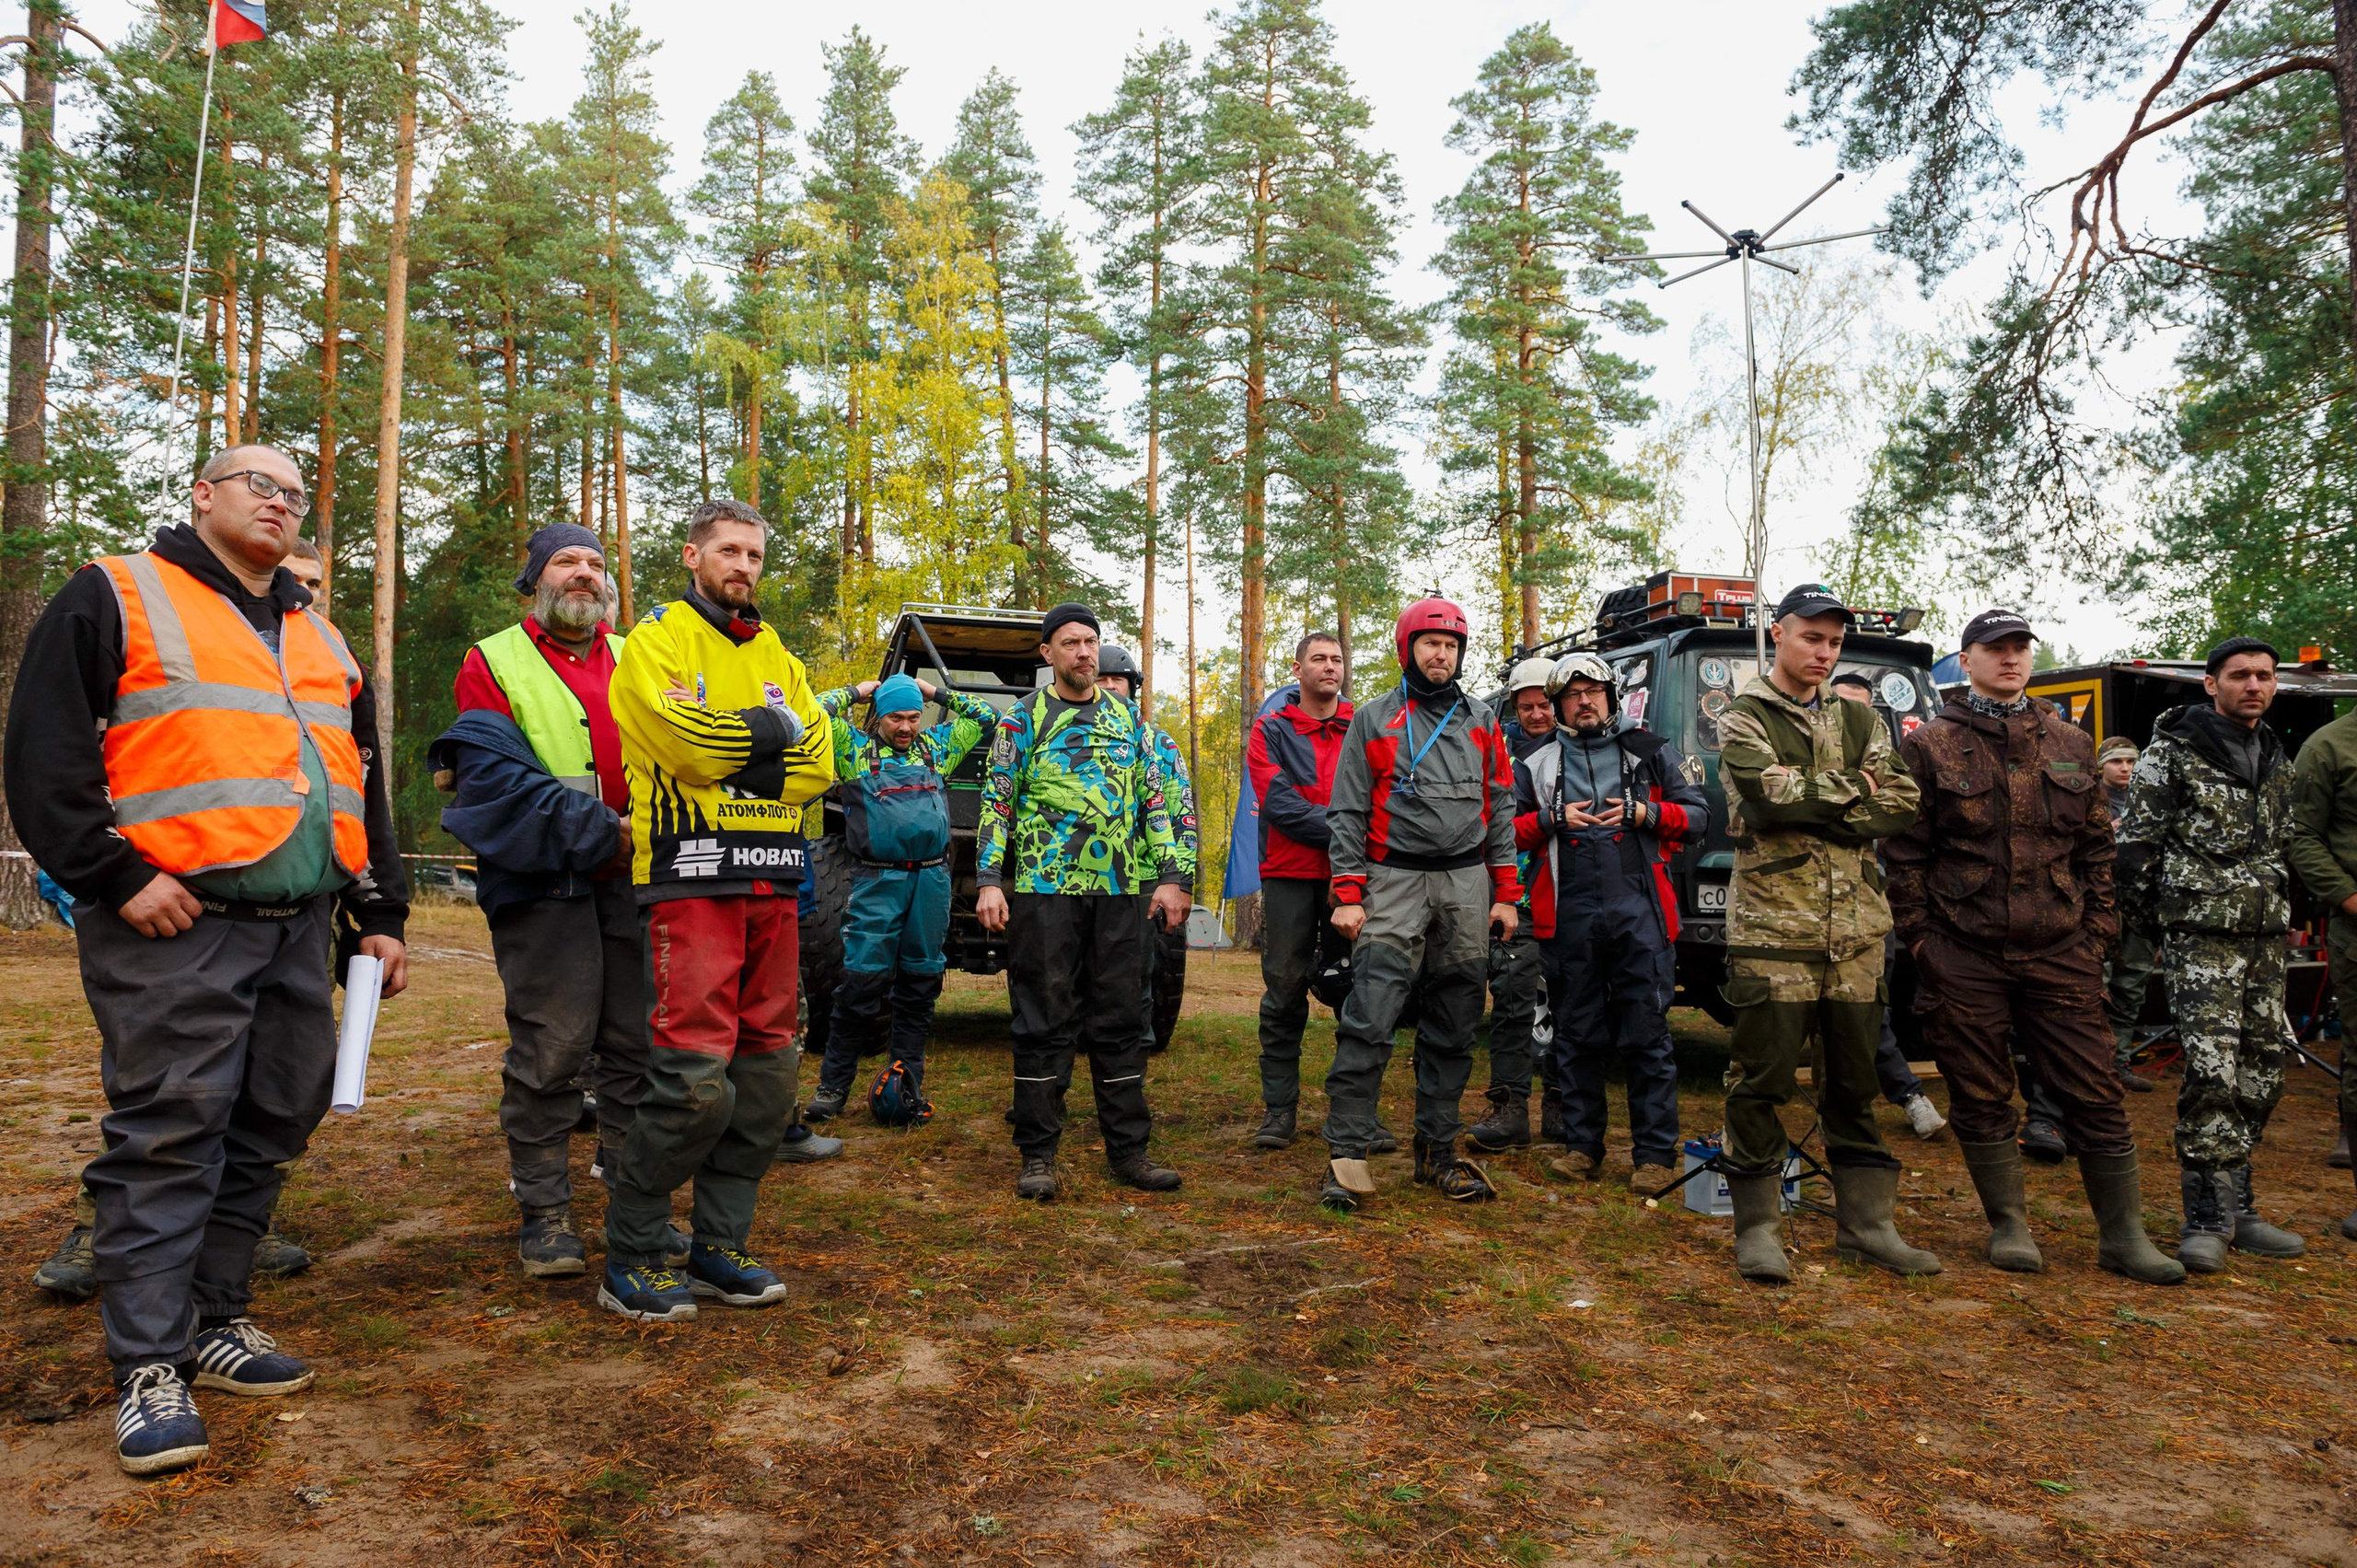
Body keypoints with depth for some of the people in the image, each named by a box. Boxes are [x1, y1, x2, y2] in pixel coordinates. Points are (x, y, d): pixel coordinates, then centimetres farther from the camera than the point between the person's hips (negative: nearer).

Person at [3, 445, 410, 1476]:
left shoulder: (322, 643, 22)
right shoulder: (117, 599, 4)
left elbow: (361, 787, 23)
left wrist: (379, 913, 17)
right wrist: (116, 874, -13)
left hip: (299, 929, 7)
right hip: (174, 927, -6)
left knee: (268, 1132, 10)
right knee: (167, 1136, -6)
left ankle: (214, 1322, 24)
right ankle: (149, 1366, 3)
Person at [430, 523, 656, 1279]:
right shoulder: (494, 663, 7)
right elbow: (494, 778, -6)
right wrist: (600, 834, -14)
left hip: (637, 879, 4)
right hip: (544, 885, -3)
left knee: (639, 1045, 6)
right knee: (550, 1051, -3)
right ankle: (544, 1211, 11)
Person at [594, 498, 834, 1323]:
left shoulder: (775, 656, 20)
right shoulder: (656, 639, 3)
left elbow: (818, 762, 6)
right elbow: (686, 739, -15)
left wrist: (728, 754, -7)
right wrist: (772, 728, -1)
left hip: (771, 882, 7)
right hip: (692, 880, -6)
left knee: (766, 1074, 7)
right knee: (695, 1081, -12)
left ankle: (718, 1245, 19)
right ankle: (629, 1258, 5)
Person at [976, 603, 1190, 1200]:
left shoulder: (1127, 718, 15)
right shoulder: (1024, 719, 5)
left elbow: (1155, 800, 14)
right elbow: (996, 802, 1)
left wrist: (1170, 876, 6)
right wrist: (989, 880, -9)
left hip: (1121, 892, 3)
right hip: (1044, 889, -3)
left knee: (1119, 1022, 8)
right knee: (1045, 1022, 0)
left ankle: (1128, 1150, 16)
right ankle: (1038, 1155, 9)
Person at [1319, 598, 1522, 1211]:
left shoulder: (1481, 722, 14)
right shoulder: (1373, 719, 6)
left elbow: (1499, 810, 15)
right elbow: (1347, 811, 2)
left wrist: (1505, 894, 7)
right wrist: (1347, 894, -7)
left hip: (1466, 884, 3)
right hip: (1394, 883, -3)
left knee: (1453, 1027, 6)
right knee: (1369, 1020, -13)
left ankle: (1438, 1150, 16)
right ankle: (1347, 1152, -8)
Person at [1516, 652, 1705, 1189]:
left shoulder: (1651, 752, 12)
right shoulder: (1537, 765, 15)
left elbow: (1698, 815, 10)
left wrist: (1646, 814, -6)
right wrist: (1552, 819, -4)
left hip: (1641, 913, -1)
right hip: (1570, 918, 2)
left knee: (1647, 1037, -1)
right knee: (1577, 1038, 7)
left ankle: (1655, 1154, 7)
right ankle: (1582, 1146, 19)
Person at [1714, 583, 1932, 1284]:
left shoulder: (1858, 719, 16)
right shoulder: (1743, 719, 2)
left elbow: (1900, 806, 2)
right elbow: (1765, 795, -17)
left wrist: (1807, 799, -9)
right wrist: (1852, 789, -4)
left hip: (1855, 929, 5)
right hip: (1773, 926, -5)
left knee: (1854, 1078, 12)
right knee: (1764, 1077, -1)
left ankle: (1865, 1224, 22)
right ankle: (1758, 1227, 9)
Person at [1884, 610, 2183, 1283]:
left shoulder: (2070, 743, 11)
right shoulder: (1930, 747, 0)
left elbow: (2096, 847, 14)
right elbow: (1904, 854, -1)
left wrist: (2096, 931, 7)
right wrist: (1921, 938, -5)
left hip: (2060, 954, 3)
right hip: (1964, 958, -2)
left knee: (2094, 1095, 5)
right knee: (1981, 1099, 6)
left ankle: (2123, 1234, 18)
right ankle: (2009, 1226, 21)